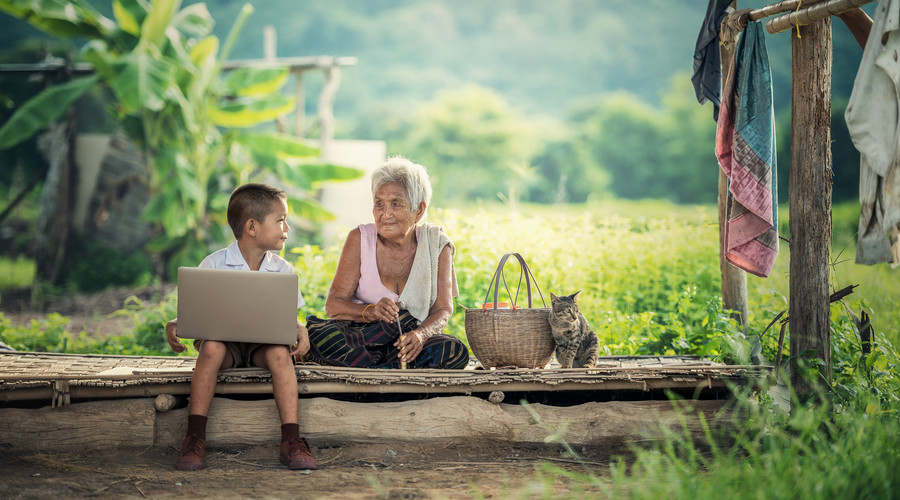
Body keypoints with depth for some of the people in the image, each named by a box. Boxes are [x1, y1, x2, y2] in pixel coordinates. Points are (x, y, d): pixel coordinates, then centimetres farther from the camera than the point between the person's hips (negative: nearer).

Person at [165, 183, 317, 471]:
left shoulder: (283, 270, 4)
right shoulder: (214, 265, -4)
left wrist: (300, 330, -17)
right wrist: (174, 325, -23)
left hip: (263, 343, 2)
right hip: (224, 340, -1)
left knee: (279, 353, -33)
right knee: (211, 348, -36)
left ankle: (291, 440, -32)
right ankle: (194, 439, -32)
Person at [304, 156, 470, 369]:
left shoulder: (437, 244, 1)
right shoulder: (360, 239, -1)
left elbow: (443, 310, -5)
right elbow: (333, 304, -7)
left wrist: (420, 335, -28)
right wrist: (370, 311, -29)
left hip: (410, 343, 1)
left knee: (455, 351, -31)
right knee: (318, 336, -33)